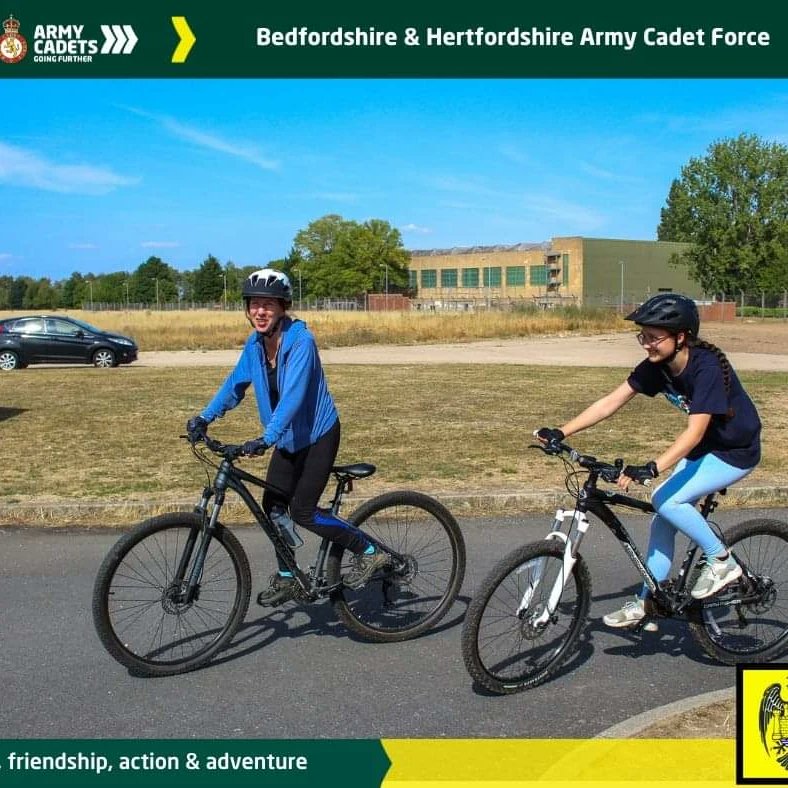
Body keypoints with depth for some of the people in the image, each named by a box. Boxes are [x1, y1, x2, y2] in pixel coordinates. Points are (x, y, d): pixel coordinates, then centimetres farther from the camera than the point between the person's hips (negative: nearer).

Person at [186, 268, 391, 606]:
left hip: (318, 434, -7)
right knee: (273, 506, 6)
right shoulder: (255, 343, -3)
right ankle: (286, 578, 23)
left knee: (302, 510, -10)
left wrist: (266, 438, -43)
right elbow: (235, 383, 5)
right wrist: (205, 417, -5)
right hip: (288, 438, 7)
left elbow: (293, 395, -34)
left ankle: (369, 551, 5)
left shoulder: (300, 341, -25)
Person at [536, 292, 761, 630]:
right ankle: (647, 603, 11)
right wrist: (560, 432, -19)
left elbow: (695, 431, -37)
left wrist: (653, 468, -50)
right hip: (704, 447, 8)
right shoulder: (657, 365, -10)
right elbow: (611, 402, -11)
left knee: (667, 500, -22)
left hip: (736, 451, -7)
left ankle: (722, 561, -2)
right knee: (664, 510, 1)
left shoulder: (707, 367, -30)